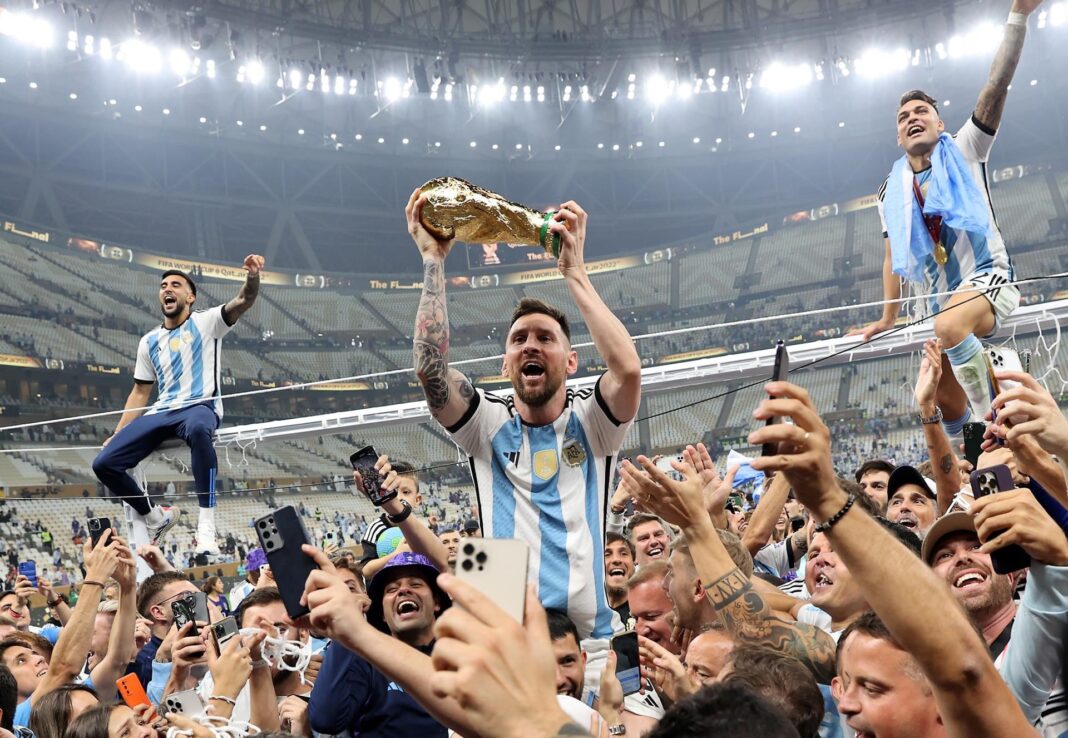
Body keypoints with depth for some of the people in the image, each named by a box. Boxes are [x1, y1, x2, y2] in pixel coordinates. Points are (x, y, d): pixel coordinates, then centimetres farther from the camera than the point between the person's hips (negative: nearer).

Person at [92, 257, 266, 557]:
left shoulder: (206, 322, 7)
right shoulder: (149, 341, 20)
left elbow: (243, 302, -10)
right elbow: (140, 393, 23)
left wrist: (252, 276, -32)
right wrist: (117, 434, 14)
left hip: (200, 406, -6)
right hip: (160, 412, 6)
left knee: (198, 428, -44)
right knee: (104, 463, -10)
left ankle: (206, 526, -43)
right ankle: (157, 517, 12)